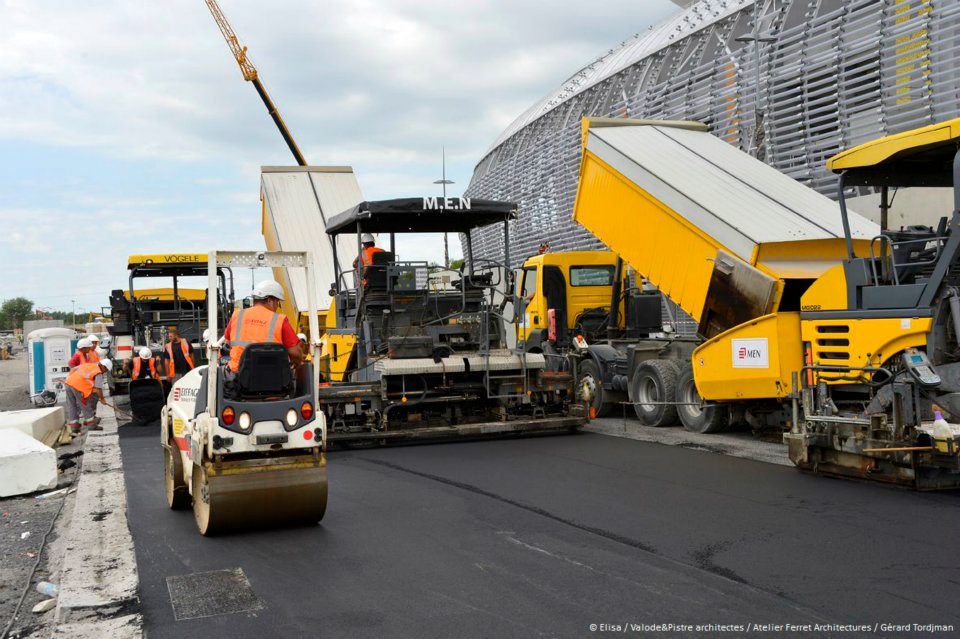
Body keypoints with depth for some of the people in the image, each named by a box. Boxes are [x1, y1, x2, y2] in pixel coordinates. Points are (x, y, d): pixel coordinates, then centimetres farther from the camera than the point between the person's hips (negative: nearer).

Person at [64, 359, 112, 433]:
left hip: (68, 382, 7)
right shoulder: (99, 374, -1)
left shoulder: (87, 364, 21)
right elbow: (98, 389, -4)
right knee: (85, 406, 5)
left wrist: (68, 379, 34)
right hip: (78, 386, -7)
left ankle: (74, 427, 18)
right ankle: (92, 425, 13)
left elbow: (74, 369, 25)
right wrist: (102, 399, 10)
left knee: (71, 407, 12)